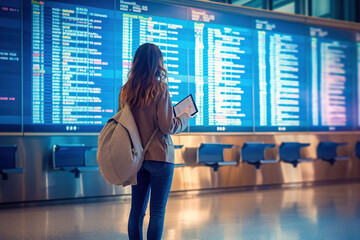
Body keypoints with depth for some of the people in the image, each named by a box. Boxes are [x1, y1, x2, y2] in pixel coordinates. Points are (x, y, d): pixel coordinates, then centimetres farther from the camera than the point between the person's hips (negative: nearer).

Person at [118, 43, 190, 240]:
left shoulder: (125, 91, 3)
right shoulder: (160, 89, -12)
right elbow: (168, 127, -14)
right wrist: (185, 116, 4)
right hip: (160, 157, -5)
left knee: (137, 210, 12)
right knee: (157, 211, 3)